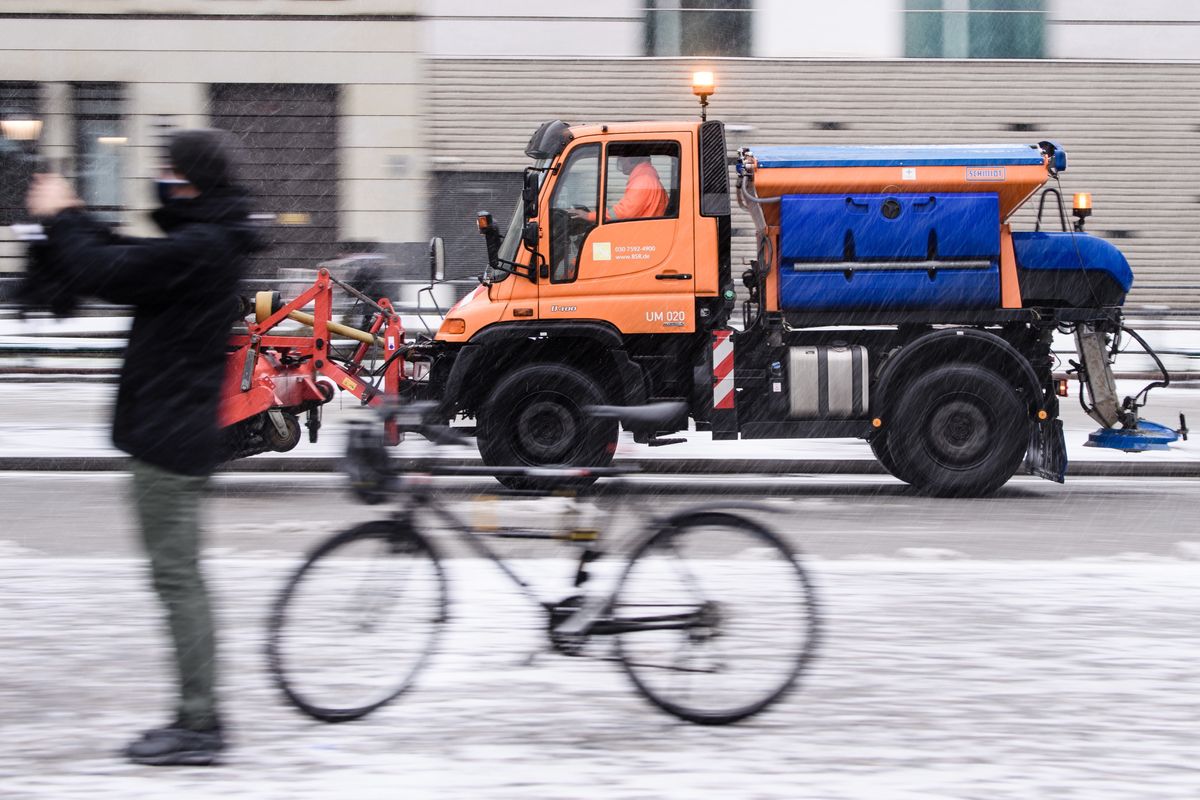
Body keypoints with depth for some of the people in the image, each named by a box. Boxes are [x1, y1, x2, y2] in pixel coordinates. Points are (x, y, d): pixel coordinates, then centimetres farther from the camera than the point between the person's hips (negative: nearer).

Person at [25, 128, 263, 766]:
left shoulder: (194, 250, -20)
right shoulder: (210, 244, 12)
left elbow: (101, 272, -20)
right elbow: (126, 261, 21)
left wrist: (58, 218, -4)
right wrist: (70, 219, 17)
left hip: (169, 438, -10)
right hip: (182, 433, 10)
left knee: (177, 578, -7)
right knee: (181, 578, 14)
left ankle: (198, 725, -5)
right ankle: (196, 719, 19)